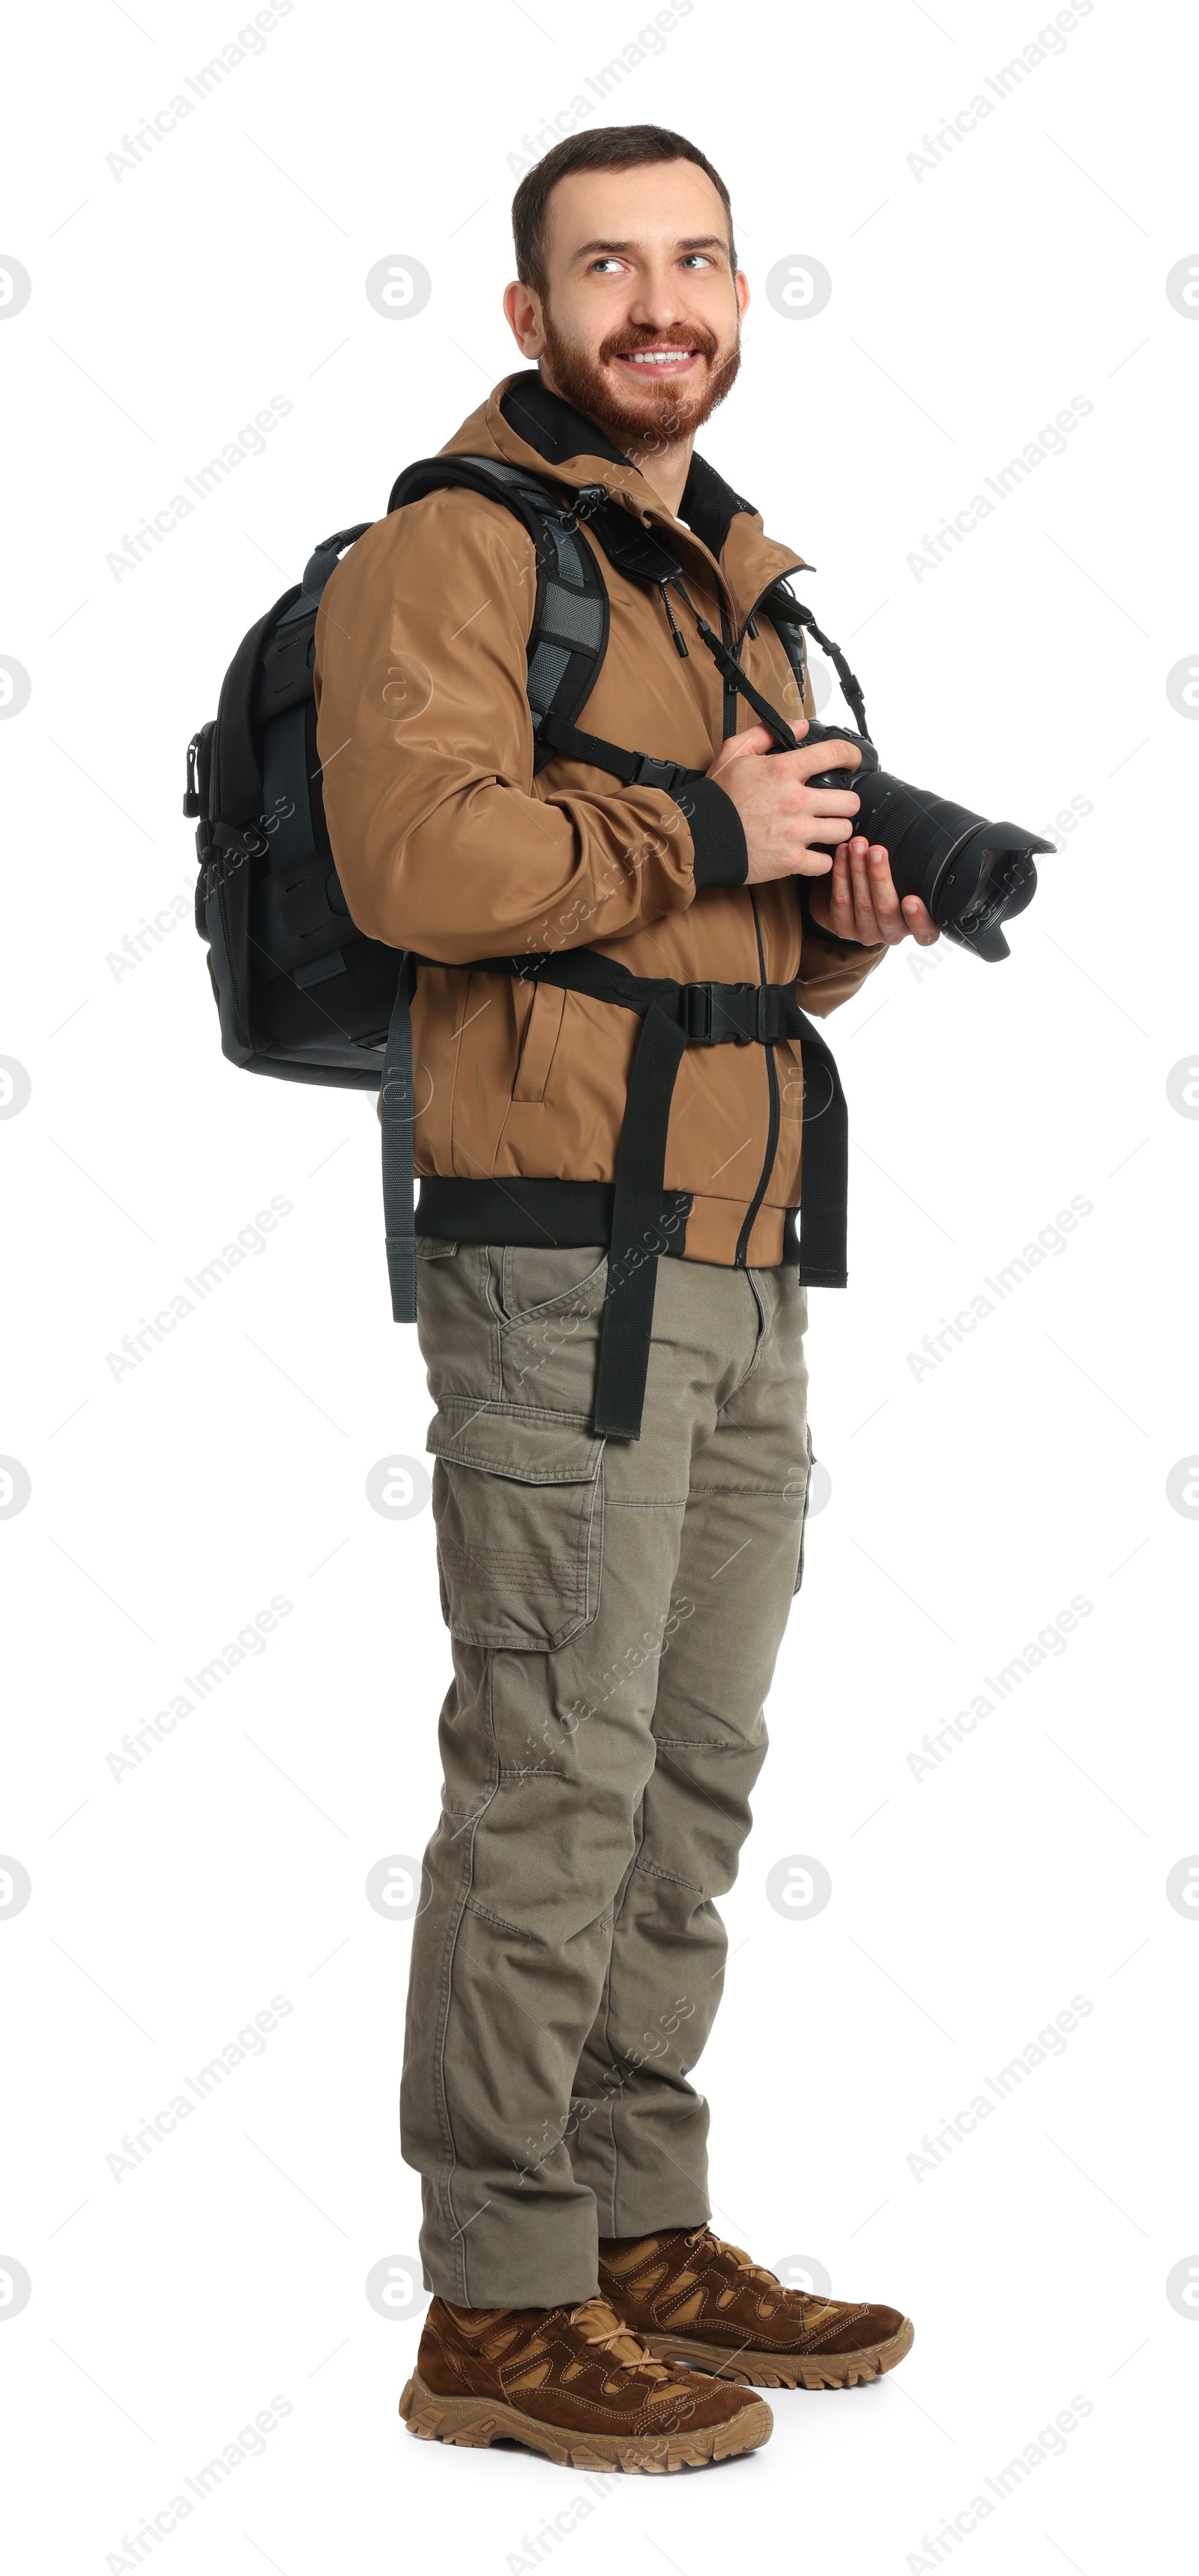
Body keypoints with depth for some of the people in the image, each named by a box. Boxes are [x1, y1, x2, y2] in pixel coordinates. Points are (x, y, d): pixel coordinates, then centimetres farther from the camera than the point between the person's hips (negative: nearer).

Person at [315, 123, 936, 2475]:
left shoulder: (737, 581, 23)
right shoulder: (454, 548, -5)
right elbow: (422, 857, -22)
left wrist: (844, 913, 7)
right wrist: (704, 832, -12)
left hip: (742, 1262, 9)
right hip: (563, 1245, -8)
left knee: (693, 1775, 11)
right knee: (553, 1777, -6)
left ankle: (641, 2235, 22)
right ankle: (499, 2307, 3)